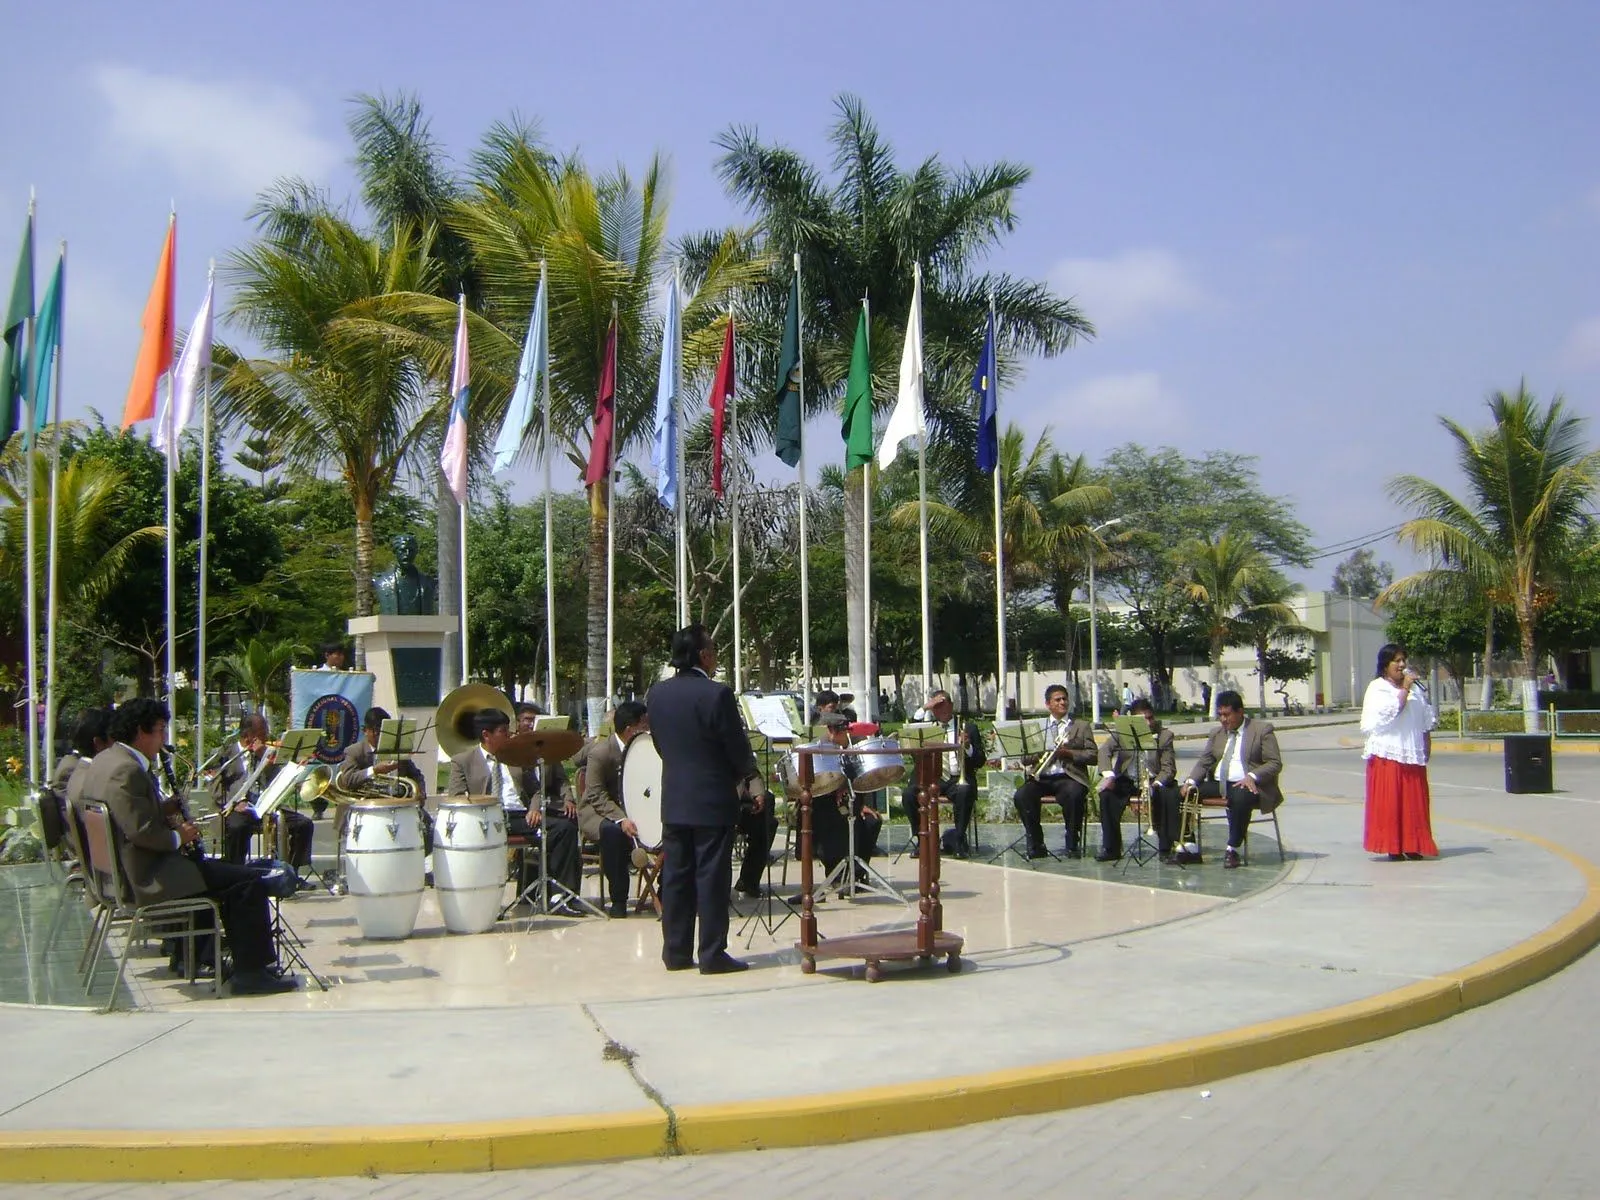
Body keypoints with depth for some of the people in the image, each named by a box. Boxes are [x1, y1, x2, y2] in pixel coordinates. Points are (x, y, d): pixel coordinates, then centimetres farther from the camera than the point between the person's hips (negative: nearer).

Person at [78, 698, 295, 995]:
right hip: (145, 878, -11)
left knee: (210, 866, 30)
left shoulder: (103, 761, 12)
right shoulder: (127, 770, -21)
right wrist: (178, 836, -10)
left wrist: (169, 813, 10)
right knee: (249, 880, -12)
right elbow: (142, 831, -27)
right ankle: (252, 972, -7)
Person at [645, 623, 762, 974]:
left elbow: (660, 743, 10)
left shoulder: (657, 694, 3)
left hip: (673, 800, 6)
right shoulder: (717, 694, -16)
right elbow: (737, 747, -11)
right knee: (711, 877, -1)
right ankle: (712, 955, 2)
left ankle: (675, 952, 15)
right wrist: (750, 777, 7)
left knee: (675, 876, 10)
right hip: (712, 800, -6)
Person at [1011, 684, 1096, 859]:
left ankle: (1073, 844, -18)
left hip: (1069, 777, -2)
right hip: (1041, 777, 2)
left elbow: (1092, 756, 4)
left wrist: (1069, 753, -11)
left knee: (1074, 795, -36)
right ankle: (1035, 844, -13)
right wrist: (1035, 756, -9)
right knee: (1021, 796, -27)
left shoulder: (1082, 725, 15)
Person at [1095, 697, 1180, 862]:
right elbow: (1104, 750, -13)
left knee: (1171, 796, -30)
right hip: (1126, 781, 1)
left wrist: (1156, 784, -28)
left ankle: (1166, 849, -18)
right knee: (1106, 794, -27)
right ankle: (1111, 848, -16)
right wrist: (1108, 775, -32)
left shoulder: (1164, 735, -2)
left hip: (1154, 780, -1)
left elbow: (1169, 768, -7)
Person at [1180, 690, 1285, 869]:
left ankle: (1232, 849, -28)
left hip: (1245, 785, -6)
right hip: (1217, 785, 6)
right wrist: (1191, 781, -6)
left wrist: (1252, 776, -22)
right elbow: (1204, 762, 15)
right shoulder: (1216, 733, 18)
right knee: (1184, 793, -16)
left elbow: (1275, 764, -5)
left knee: (1240, 797, -40)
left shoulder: (1262, 730, 1)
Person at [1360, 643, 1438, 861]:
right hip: (1388, 753, -5)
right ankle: (1392, 847, -3)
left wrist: (1427, 745, 13)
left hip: (1412, 754, 6)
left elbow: (1426, 719, 19)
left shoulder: (1415, 687, 17)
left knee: (1413, 801, 4)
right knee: (1390, 800, -6)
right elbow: (1391, 711, -17)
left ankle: (1411, 846, 8)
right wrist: (1404, 689, -16)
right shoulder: (1377, 688, -1)